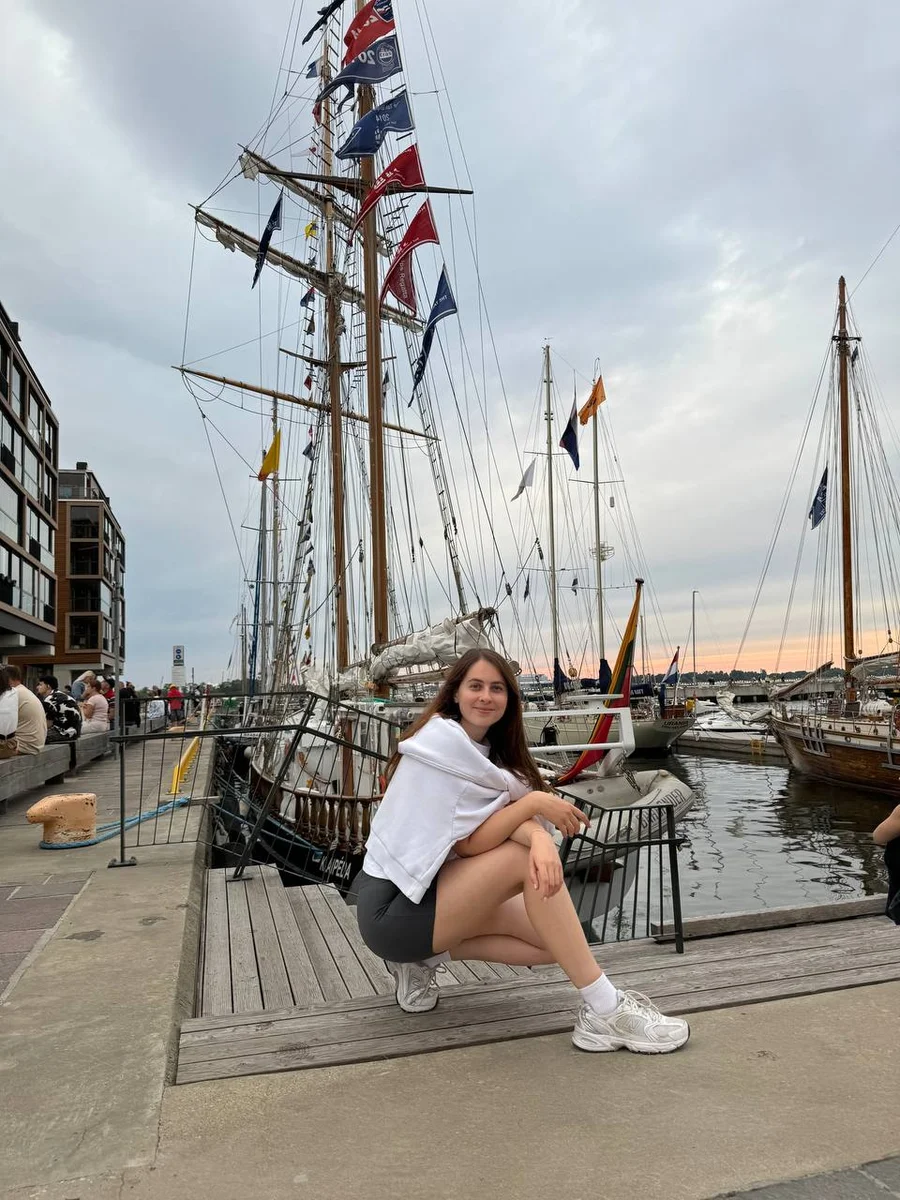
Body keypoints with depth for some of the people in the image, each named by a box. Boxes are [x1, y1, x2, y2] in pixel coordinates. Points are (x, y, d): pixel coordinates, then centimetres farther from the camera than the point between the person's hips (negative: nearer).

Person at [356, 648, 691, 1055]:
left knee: (550, 939, 1)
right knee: (528, 859, -24)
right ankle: (604, 1011, -19)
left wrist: (541, 836, -31)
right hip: (392, 908, -8)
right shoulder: (442, 737, -17)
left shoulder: (487, 750, 10)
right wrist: (535, 803, -21)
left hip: (428, 890, 9)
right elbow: (470, 843, -20)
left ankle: (425, 955, 8)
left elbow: (509, 815, -10)